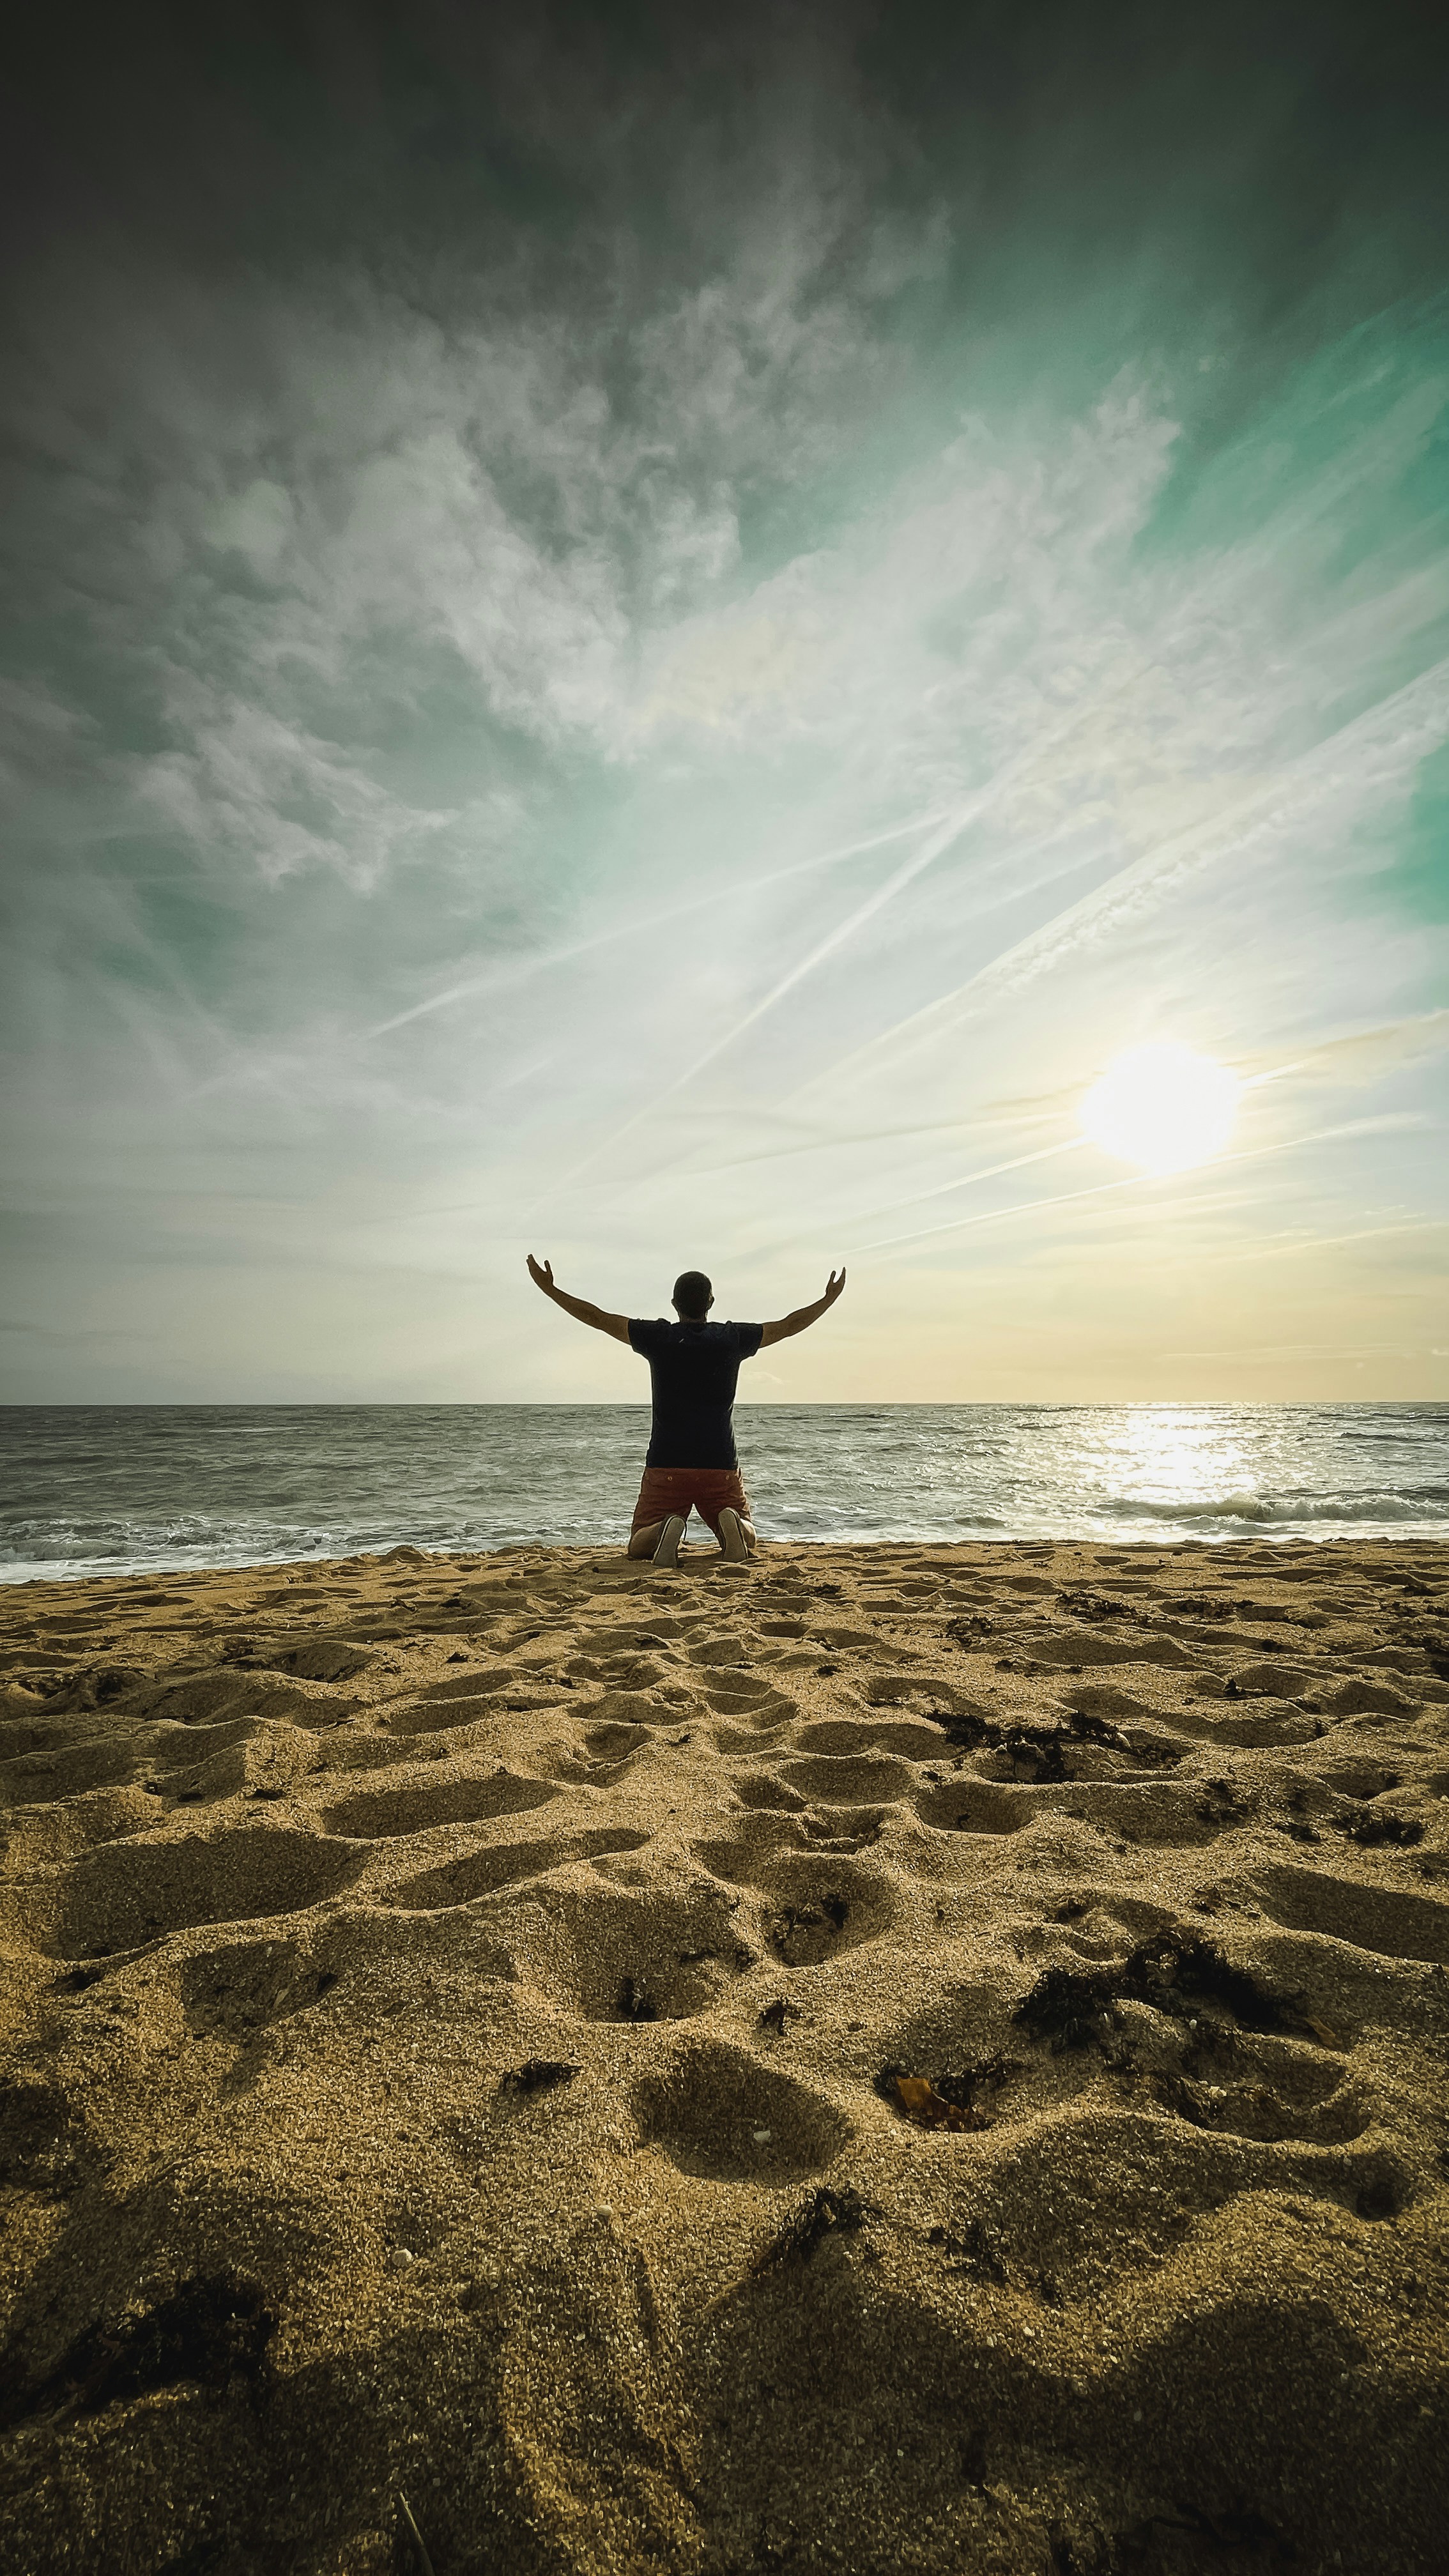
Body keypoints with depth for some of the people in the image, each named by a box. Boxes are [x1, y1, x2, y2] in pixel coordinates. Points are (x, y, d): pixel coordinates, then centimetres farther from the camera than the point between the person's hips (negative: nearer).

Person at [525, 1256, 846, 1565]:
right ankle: (732, 1523, -19)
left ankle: (665, 1530, -23)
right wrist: (829, 1299, 27)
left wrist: (550, 1288, 14)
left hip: (665, 1465, 0)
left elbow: (597, 1318, 4)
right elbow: (788, 1325, 12)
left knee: (638, 1545, 13)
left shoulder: (657, 1337, -3)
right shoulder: (732, 1338, 0)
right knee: (747, 1539, 18)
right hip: (721, 1466, 1)